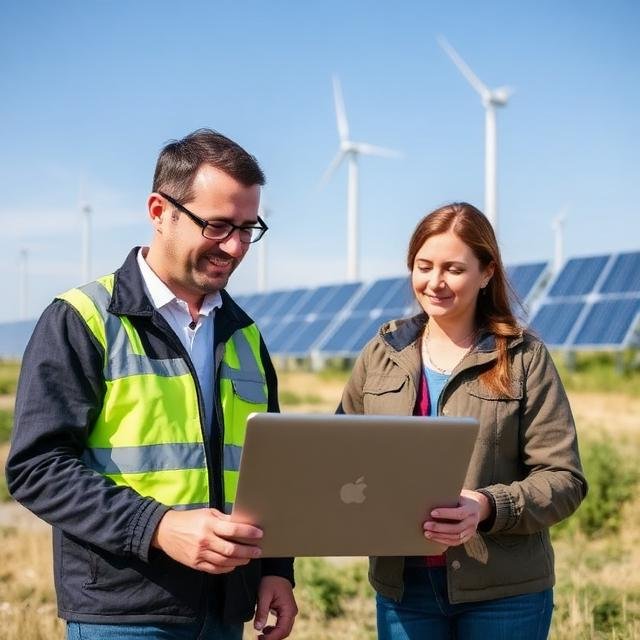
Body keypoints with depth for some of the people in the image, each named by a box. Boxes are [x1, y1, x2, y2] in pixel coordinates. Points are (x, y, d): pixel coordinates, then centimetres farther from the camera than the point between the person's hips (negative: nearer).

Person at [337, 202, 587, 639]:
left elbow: (563, 478, -6)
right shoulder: (381, 355, 6)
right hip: (401, 586, 3)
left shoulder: (525, 357, -3)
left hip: (505, 592, -2)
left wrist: (489, 507, -23)